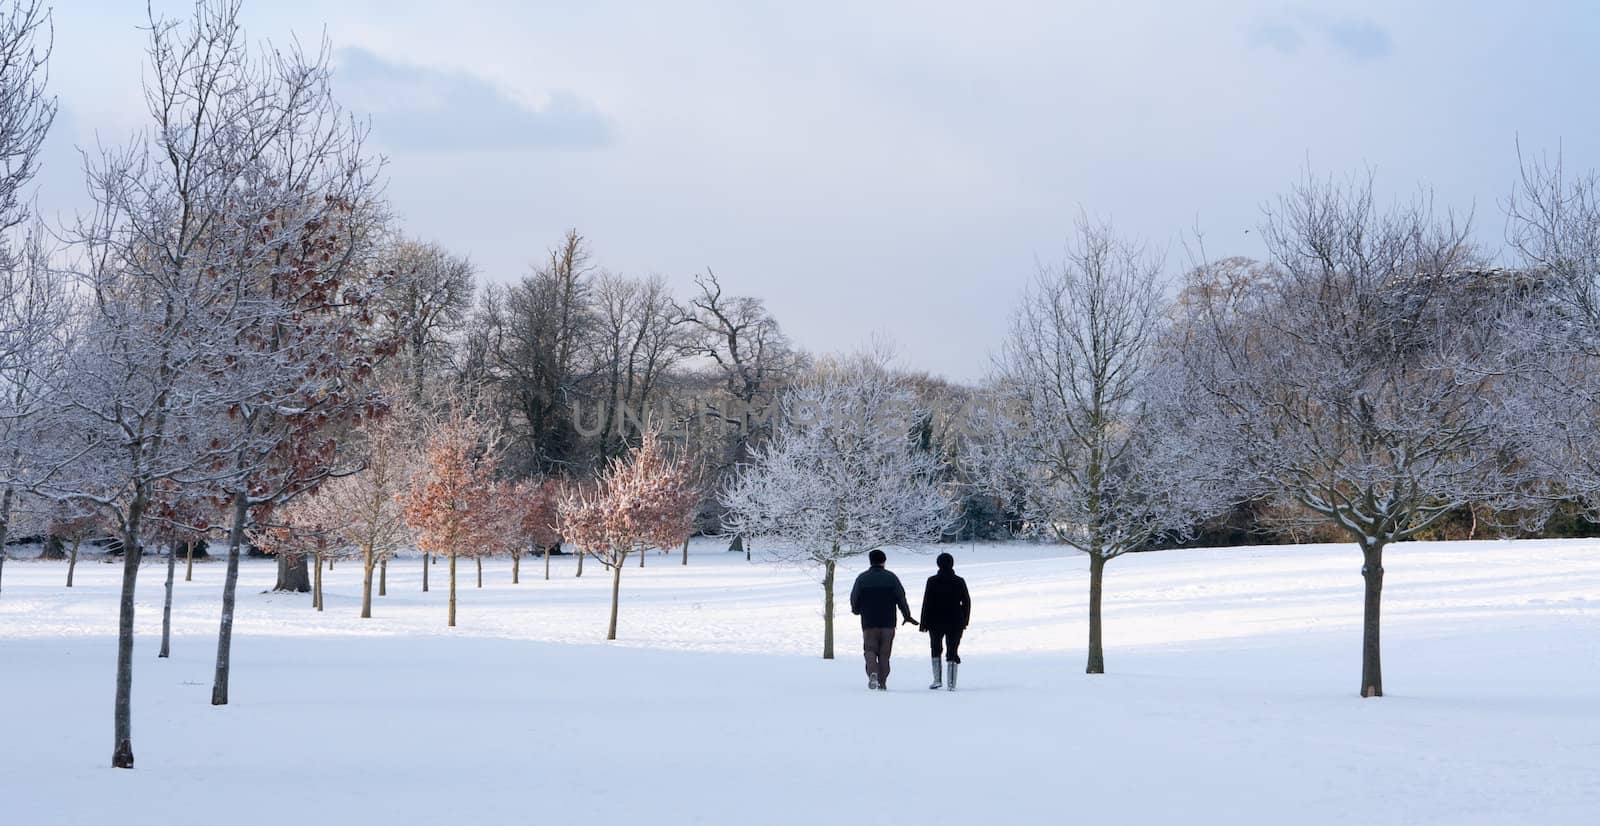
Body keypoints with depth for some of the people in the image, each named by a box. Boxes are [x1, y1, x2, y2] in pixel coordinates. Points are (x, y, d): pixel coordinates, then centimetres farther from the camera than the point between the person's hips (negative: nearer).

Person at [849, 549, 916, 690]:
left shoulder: (862, 578, 1)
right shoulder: (891, 577, 1)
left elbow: (854, 598, 4)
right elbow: (901, 598, 0)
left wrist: (856, 610, 26)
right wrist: (907, 616, 12)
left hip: (869, 622, 0)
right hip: (888, 622, 1)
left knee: (870, 651, 3)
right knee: (884, 653, 7)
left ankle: (873, 673, -23)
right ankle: (882, 682, 5)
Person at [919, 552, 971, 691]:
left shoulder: (932, 581, -6)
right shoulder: (959, 582, 0)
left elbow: (927, 603, -7)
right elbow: (967, 601, 4)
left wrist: (924, 622, -2)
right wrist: (965, 621, 14)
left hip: (936, 622, -1)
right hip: (955, 622, 1)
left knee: (936, 649, 18)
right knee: (952, 651, 4)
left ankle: (937, 679, 10)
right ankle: (951, 683, -3)